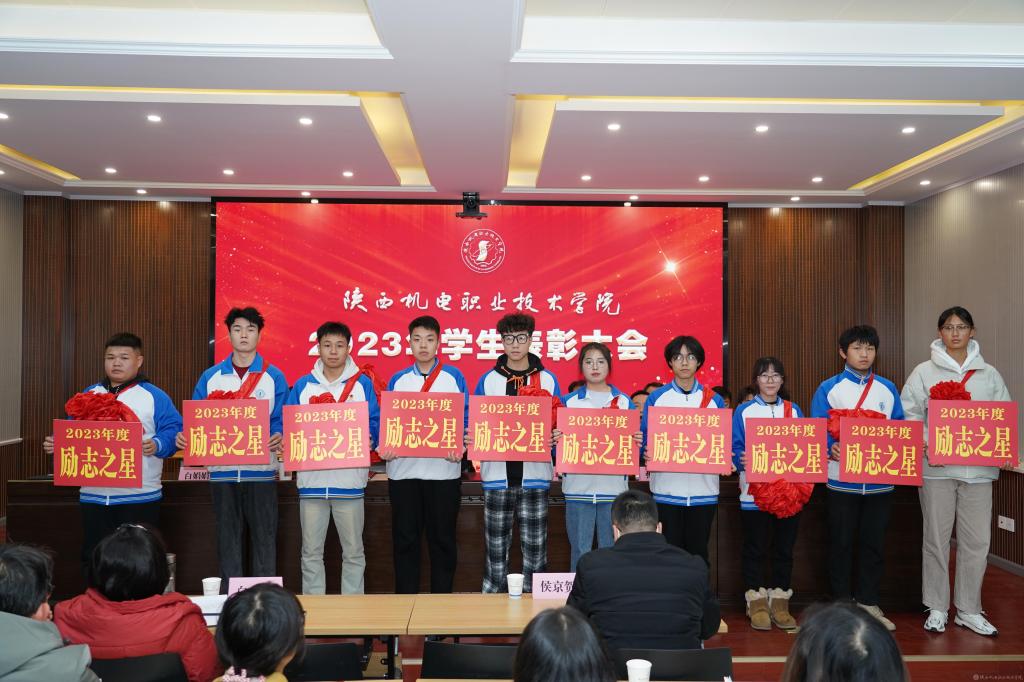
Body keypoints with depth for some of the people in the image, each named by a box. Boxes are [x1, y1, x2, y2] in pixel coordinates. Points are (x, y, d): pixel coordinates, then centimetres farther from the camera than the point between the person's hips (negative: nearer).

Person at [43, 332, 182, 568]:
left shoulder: (154, 397, 0)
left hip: (139, 497, -4)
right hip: (93, 496, 5)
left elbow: (174, 431, -8)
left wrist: (157, 445, -26)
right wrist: (56, 444, -2)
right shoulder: (88, 396, 15)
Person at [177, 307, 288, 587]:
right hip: (222, 470, 2)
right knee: (227, 542, 11)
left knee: (264, 540, 4)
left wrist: (278, 437, -25)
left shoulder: (273, 376, 2)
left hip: (261, 470, -2)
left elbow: (280, 420, -4)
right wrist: (186, 437, -15)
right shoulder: (210, 377, 8)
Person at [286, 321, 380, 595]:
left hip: (350, 478, -1)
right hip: (311, 478, 2)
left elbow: (375, 424, 0)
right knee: (311, 551, 10)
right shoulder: (303, 385, 7)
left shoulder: (363, 383, 3)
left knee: (353, 551, 8)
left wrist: (368, 439, -20)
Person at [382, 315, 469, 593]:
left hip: (444, 470, -1)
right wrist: (384, 448, -10)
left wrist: (459, 448, -17)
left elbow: (466, 420, 0)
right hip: (403, 470, 2)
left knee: (442, 539, 7)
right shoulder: (398, 380, 9)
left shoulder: (454, 377, 3)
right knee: (404, 540, 8)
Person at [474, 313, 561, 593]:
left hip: (534, 476, 0)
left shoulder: (548, 380, 5)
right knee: (496, 548, 8)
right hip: (498, 475, 1)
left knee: (535, 549, 5)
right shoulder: (488, 381, 6)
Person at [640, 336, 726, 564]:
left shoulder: (714, 400, 6)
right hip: (666, 489, -1)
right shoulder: (656, 398, 4)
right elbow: (645, 438, 1)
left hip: (703, 490, 1)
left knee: (698, 553, 9)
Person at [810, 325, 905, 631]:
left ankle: (868, 603, 23)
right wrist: (831, 449, -24)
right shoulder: (829, 388, -1)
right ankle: (842, 604, 18)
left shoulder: (888, 389, 9)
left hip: (880, 479, 3)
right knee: (842, 544, 6)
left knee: (874, 543, 11)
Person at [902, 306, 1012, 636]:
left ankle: (969, 610, 20)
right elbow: (909, 415, -3)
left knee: (977, 541, 5)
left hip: (978, 468, 2)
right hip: (937, 467, -2)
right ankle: (937, 608, 19)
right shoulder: (924, 372, 2)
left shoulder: (989, 374, 9)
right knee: (937, 538, 7)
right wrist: (927, 445, -17)